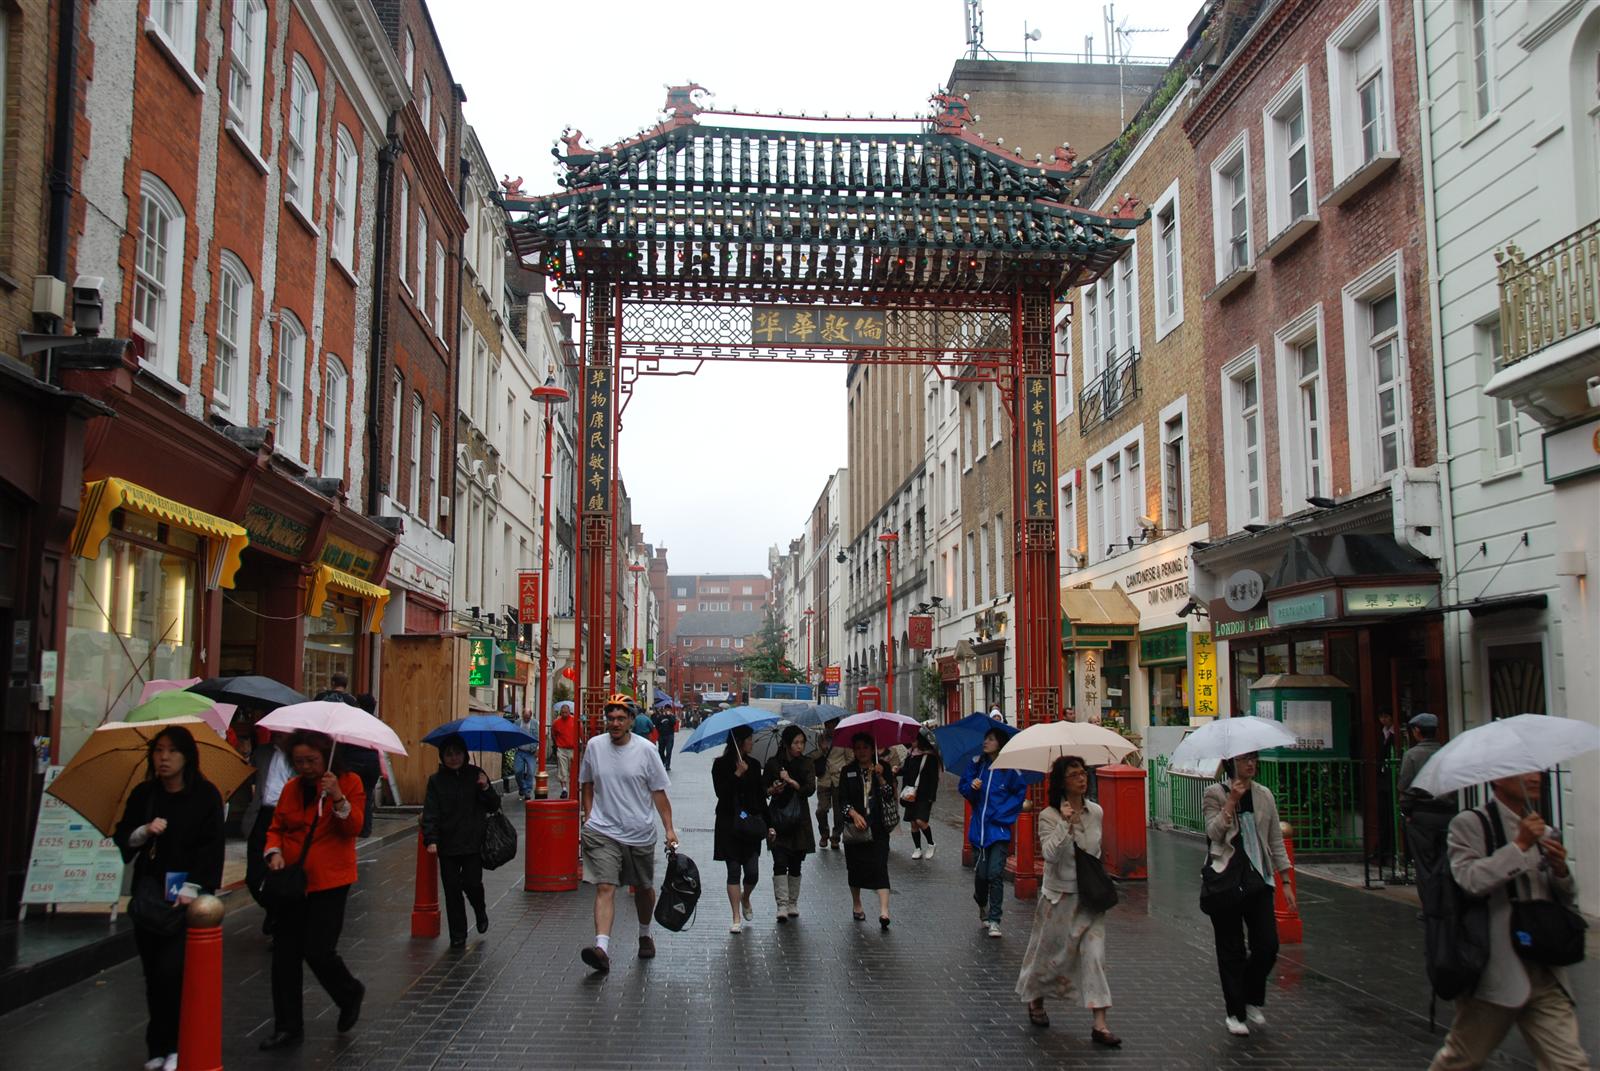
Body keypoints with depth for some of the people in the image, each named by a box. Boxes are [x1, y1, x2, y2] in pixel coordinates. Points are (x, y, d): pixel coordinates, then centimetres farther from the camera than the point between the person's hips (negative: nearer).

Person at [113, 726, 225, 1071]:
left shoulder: (206, 795, -6)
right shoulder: (143, 794, 5)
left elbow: (211, 847, -8)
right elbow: (121, 839, 9)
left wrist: (190, 889, -15)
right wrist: (144, 831, -11)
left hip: (189, 896, -4)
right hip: (149, 893, 4)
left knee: (171, 970, -12)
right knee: (153, 972, 8)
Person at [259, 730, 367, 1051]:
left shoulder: (348, 782, -4)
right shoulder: (291, 788, 9)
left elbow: (354, 828, -12)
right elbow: (276, 827, 14)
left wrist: (338, 797, -27)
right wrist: (274, 852, -6)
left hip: (329, 881, -5)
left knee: (318, 951, -8)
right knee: (284, 955, 5)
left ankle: (350, 994, 22)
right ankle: (288, 1027, 18)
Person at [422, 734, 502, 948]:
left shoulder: (475, 775, 3)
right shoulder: (437, 780, 2)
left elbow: (494, 806, 5)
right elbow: (430, 813, -5)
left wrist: (485, 788, -14)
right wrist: (431, 840, -18)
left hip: (473, 844, -1)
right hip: (447, 846, 1)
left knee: (472, 884, -6)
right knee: (452, 891, 4)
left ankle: (481, 912, 28)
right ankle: (458, 936, 16)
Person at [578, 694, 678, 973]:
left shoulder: (646, 749, -5)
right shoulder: (594, 747, 0)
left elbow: (659, 792, -2)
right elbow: (586, 786, 12)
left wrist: (669, 828, -7)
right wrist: (588, 820, 6)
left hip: (640, 834, 0)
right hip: (602, 832, 0)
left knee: (644, 888, 16)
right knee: (605, 887, -16)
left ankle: (645, 934, 39)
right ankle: (602, 947, -24)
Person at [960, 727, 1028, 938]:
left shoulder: (1009, 769, -5)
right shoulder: (977, 764, 4)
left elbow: (1020, 794, 1)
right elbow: (964, 788, 7)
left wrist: (1002, 813, -7)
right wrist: (972, 786, -16)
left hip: (999, 829, -3)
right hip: (979, 828, 3)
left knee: (995, 874, -9)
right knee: (980, 874, 7)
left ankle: (994, 920, -1)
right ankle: (982, 906, 35)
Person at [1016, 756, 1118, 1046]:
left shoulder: (1096, 812, 2)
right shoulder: (1049, 816, -13)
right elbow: (1050, 854, -26)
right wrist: (1066, 824, -32)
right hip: (1059, 896, -3)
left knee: (1095, 954, -5)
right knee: (1050, 951, 10)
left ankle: (1099, 1024, -4)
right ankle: (1035, 1000, 37)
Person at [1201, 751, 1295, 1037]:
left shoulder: (1265, 795, 9)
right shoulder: (1214, 795, -2)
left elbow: (1276, 841, 11)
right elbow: (1214, 832, -17)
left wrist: (1286, 881, 8)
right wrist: (1232, 802, -20)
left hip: (1259, 878, 3)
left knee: (1268, 946, -3)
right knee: (1231, 950, 2)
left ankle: (1251, 1000, 23)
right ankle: (1234, 1012, 16)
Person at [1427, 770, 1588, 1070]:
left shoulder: (1546, 834, 14)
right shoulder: (1470, 824, -5)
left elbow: (1569, 904, 17)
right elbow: (1469, 879, -22)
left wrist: (1560, 869, -3)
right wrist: (1520, 845, -20)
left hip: (1545, 976, 5)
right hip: (1495, 973, -5)